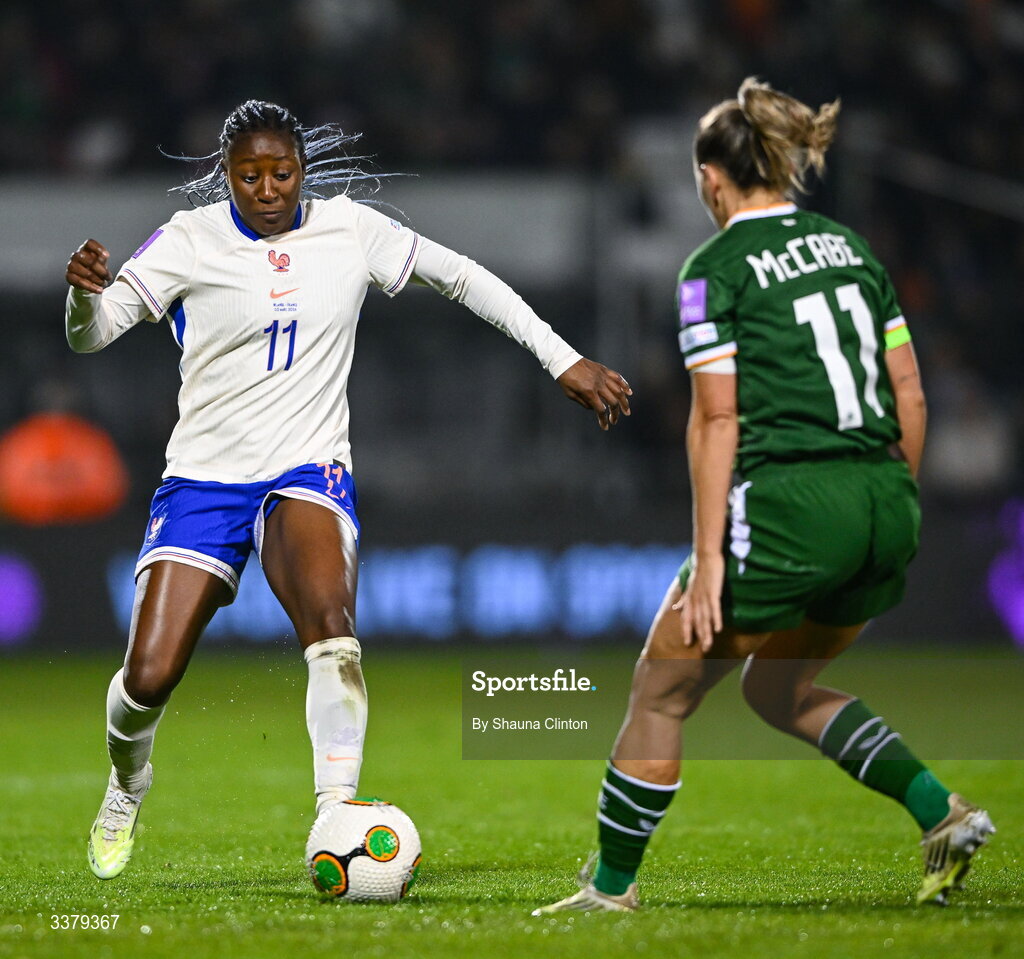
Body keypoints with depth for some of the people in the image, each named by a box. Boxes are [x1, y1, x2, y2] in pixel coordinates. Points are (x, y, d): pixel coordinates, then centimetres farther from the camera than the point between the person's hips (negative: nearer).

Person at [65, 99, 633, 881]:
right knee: (148, 679, -7)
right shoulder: (190, 242, -5)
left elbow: (463, 278, 9)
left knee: (330, 620, -32)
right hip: (204, 478, 0)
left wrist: (565, 361, 6)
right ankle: (126, 787, 27)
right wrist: (86, 290, -35)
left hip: (308, 472, 0)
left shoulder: (351, 230, 0)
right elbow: (90, 334, -10)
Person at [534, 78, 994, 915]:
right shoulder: (852, 249, 16)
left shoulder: (718, 268, -3)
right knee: (780, 688, 25)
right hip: (884, 503, 7)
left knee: (662, 691, 10)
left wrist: (708, 556, -10)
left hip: (788, 505, -7)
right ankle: (941, 811, 9)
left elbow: (718, 419, -10)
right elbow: (910, 394, 14)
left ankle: (611, 889, 16)